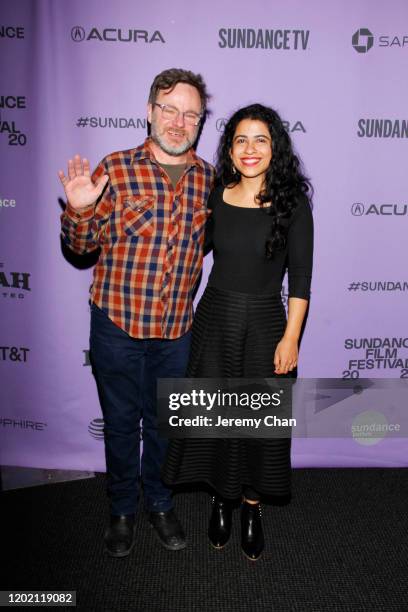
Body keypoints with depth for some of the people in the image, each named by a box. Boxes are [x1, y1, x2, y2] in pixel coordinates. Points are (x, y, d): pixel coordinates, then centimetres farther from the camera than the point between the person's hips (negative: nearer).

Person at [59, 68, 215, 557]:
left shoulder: (208, 178, 2)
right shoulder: (116, 169, -7)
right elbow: (83, 244, -4)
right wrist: (79, 211, -24)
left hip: (176, 331, 3)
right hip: (117, 324, -2)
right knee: (121, 423, 14)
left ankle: (159, 504, 42)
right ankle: (122, 510, 38)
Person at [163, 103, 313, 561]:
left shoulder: (292, 203, -6)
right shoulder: (216, 196, 1)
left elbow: (300, 278, -7)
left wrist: (291, 337, -10)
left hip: (265, 324, -2)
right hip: (215, 318, 2)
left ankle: (252, 506, 34)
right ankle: (222, 499, 36)